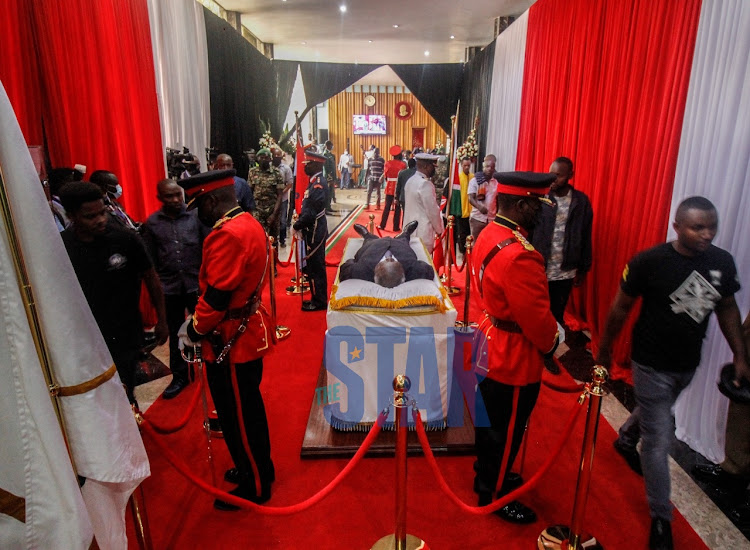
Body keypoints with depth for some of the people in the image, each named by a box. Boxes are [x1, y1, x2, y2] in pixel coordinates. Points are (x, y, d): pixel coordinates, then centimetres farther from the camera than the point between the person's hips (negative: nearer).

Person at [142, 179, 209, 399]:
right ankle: (179, 376, 30)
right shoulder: (152, 223, 1)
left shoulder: (196, 216, -4)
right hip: (169, 288, 2)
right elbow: (150, 259, 5)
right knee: (175, 333, 14)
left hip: (197, 284, -2)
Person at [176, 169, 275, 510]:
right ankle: (258, 467, 44)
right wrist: (201, 321, 11)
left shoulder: (226, 235, -25)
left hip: (231, 341, -10)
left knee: (238, 417, 9)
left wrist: (195, 329, -8)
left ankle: (254, 488, 28)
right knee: (249, 408, 24)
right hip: (251, 331, 10)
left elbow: (217, 296, -26)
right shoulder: (249, 223, 6)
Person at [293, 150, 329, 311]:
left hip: (315, 231, -10)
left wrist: (297, 225, -12)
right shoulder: (316, 181, 11)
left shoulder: (318, 184, -19)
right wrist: (300, 221, 7)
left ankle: (319, 301, 10)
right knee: (313, 265, 16)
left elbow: (311, 212, -23)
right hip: (314, 230, 10)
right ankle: (317, 298, 26)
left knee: (316, 266, -1)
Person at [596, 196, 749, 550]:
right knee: (659, 441, 1)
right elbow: (621, 308, -12)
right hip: (652, 364, -5)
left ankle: (625, 439, 61)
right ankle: (661, 518, 19)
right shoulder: (649, 262, -22)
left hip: (688, 364, 6)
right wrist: (604, 349, -4)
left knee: (653, 412, 30)